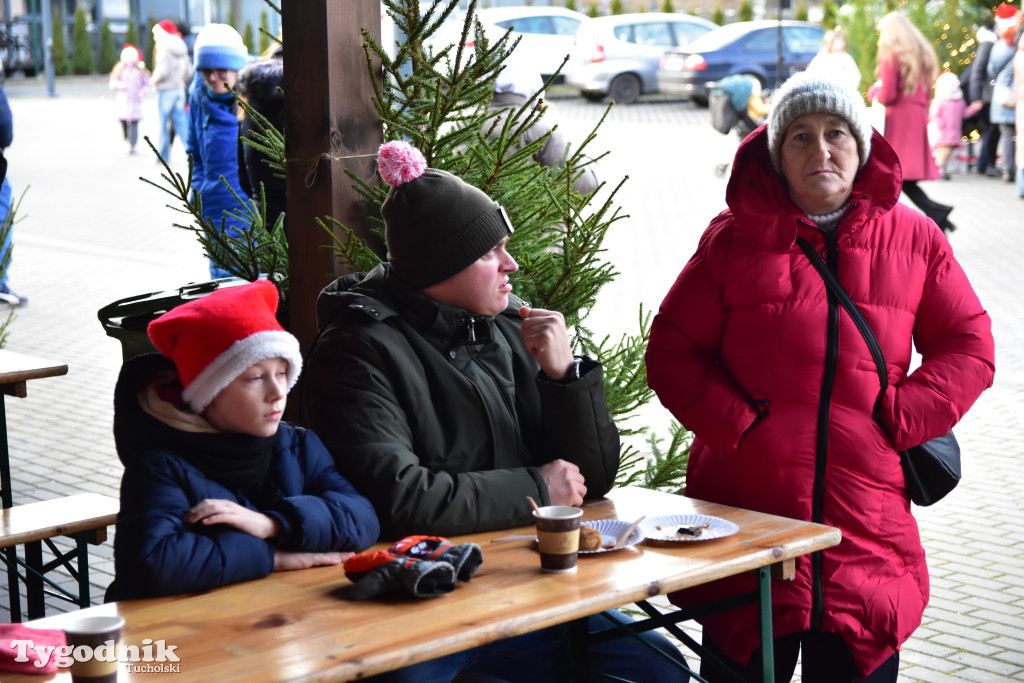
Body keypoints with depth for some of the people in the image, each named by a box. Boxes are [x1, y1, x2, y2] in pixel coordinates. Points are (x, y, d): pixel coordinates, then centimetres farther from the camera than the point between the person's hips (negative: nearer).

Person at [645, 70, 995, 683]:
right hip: (747, 510, -1)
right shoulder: (733, 238, 4)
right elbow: (672, 352, 3)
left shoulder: (914, 239, 8)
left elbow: (969, 346, 9)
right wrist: (739, 425, -9)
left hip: (868, 512, 1)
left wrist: (899, 423, -5)